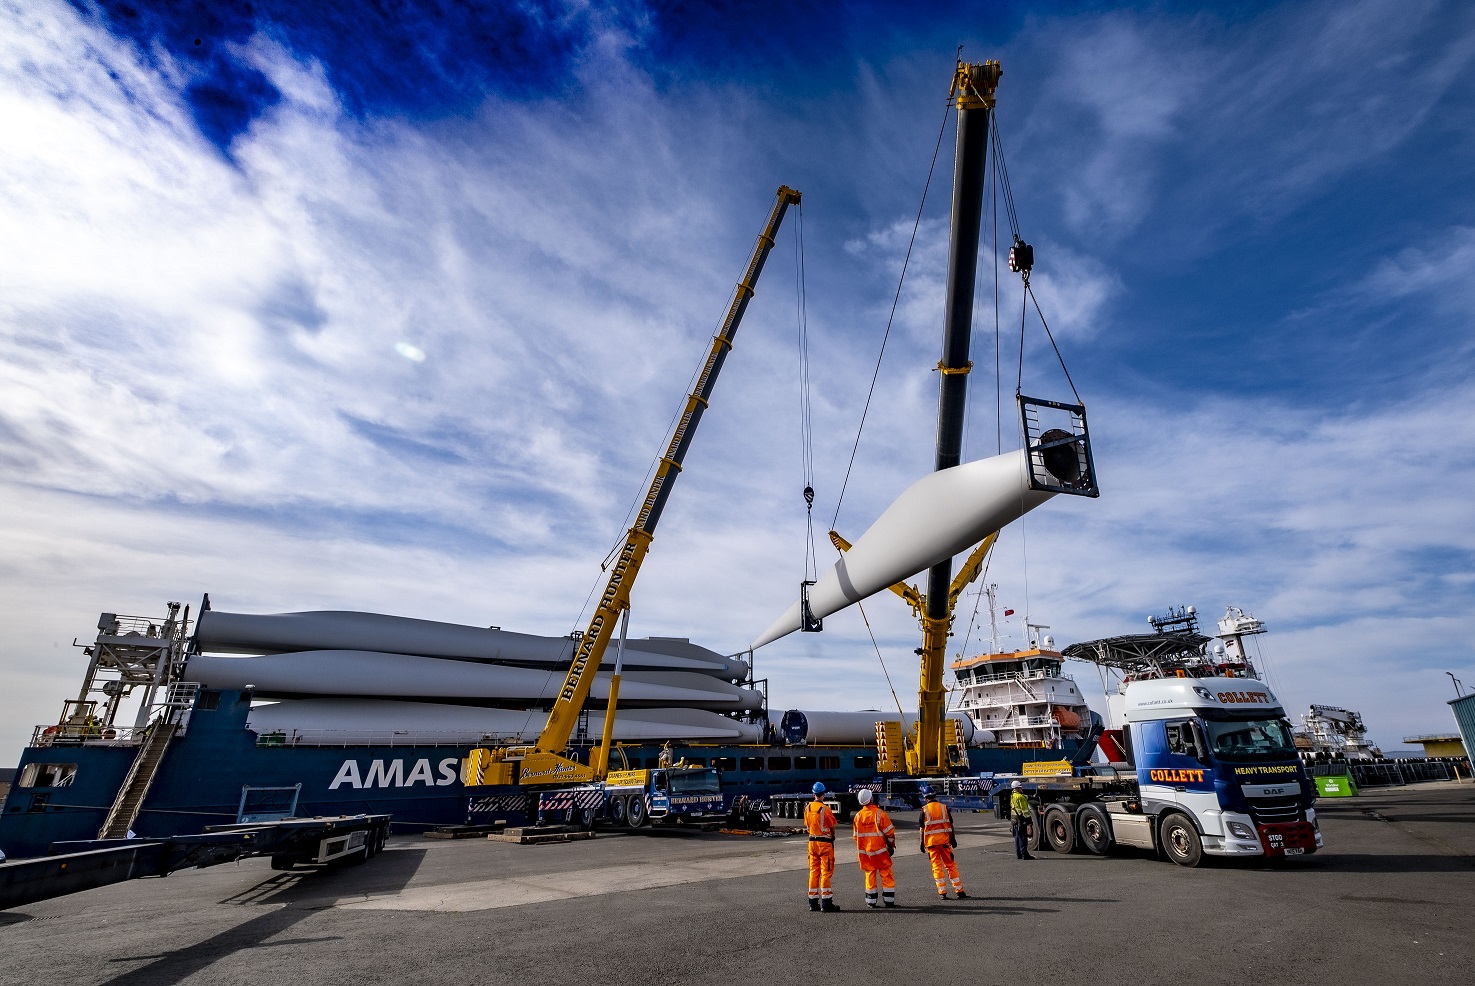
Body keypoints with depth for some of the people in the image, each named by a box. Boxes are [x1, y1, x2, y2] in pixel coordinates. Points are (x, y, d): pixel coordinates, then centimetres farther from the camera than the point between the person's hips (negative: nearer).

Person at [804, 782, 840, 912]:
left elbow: (807, 826, 10)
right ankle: (826, 902, 2)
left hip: (812, 841, 6)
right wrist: (832, 836, 14)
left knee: (813, 871, 12)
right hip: (825, 842, -6)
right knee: (826, 872, 1)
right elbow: (832, 827, -4)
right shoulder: (825, 809, -16)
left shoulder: (807, 808, 2)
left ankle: (813, 902, 17)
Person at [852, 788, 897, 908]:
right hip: (879, 850, -4)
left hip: (864, 850, 4)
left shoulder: (858, 816, 1)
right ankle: (889, 901, 7)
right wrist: (891, 846, 6)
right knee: (886, 874, 6)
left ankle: (871, 901, 14)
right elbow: (889, 832, -8)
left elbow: (856, 835, 10)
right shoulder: (879, 813, -13)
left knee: (869, 874, 12)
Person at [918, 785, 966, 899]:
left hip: (931, 842, -2)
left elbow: (922, 828, -4)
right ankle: (959, 890, 15)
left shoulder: (924, 810, -7)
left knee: (937, 867, 6)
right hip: (944, 840, 2)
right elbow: (950, 825, 3)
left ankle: (942, 892, 6)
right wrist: (953, 839, 12)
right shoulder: (944, 807, 0)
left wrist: (922, 843, 4)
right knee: (950, 865, 12)